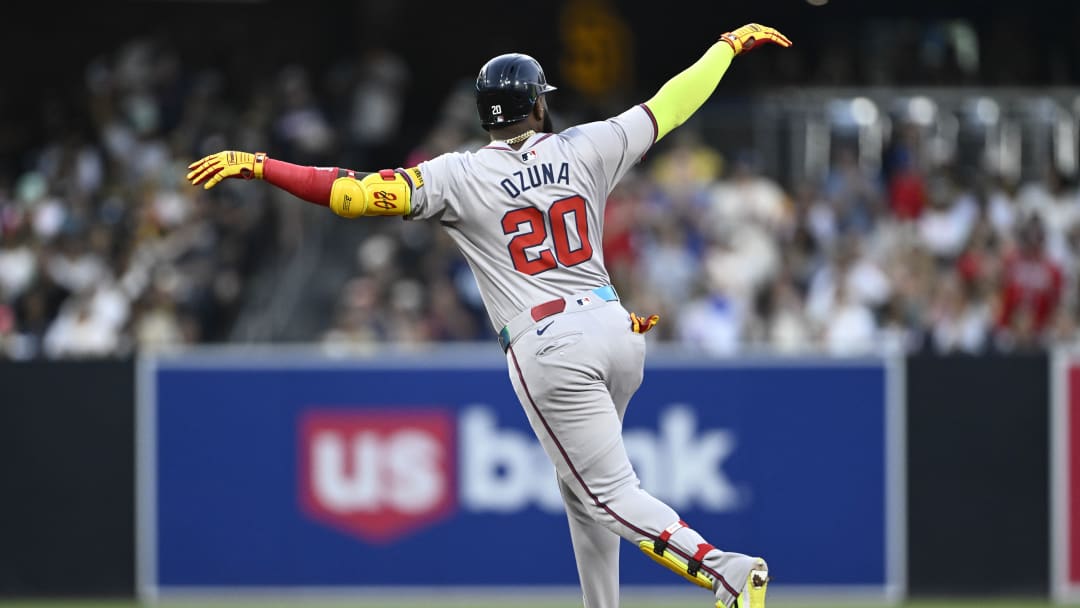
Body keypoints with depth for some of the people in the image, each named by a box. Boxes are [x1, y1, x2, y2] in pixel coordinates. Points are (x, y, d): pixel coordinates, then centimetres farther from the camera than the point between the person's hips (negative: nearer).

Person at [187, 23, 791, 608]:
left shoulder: (461, 177, -3)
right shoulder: (584, 150, 6)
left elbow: (354, 194, -11)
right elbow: (670, 105, 16)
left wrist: (255, 164, -6)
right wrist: (730, 45, 32)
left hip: (548, 351, -5)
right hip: (617, 330, 5)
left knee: (611, 496, -4)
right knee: (581, 485, 23)